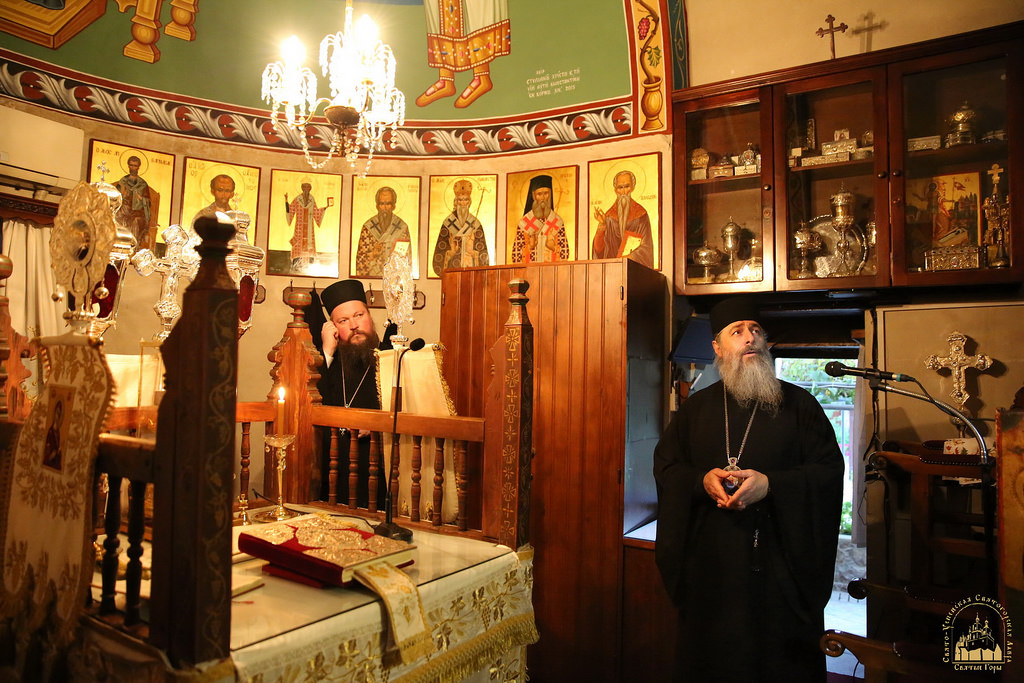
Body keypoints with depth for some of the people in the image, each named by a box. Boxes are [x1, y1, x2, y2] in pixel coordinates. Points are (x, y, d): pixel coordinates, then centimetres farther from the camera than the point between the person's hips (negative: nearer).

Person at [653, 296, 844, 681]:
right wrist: (703, 481, -12)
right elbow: (665, 466, 8)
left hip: (780, 561, -2)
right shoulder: (696, 408, 10)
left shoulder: (797, 404, 4)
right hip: (709, 562, 2)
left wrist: (770, 484, -18)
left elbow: (829, 470, -3)